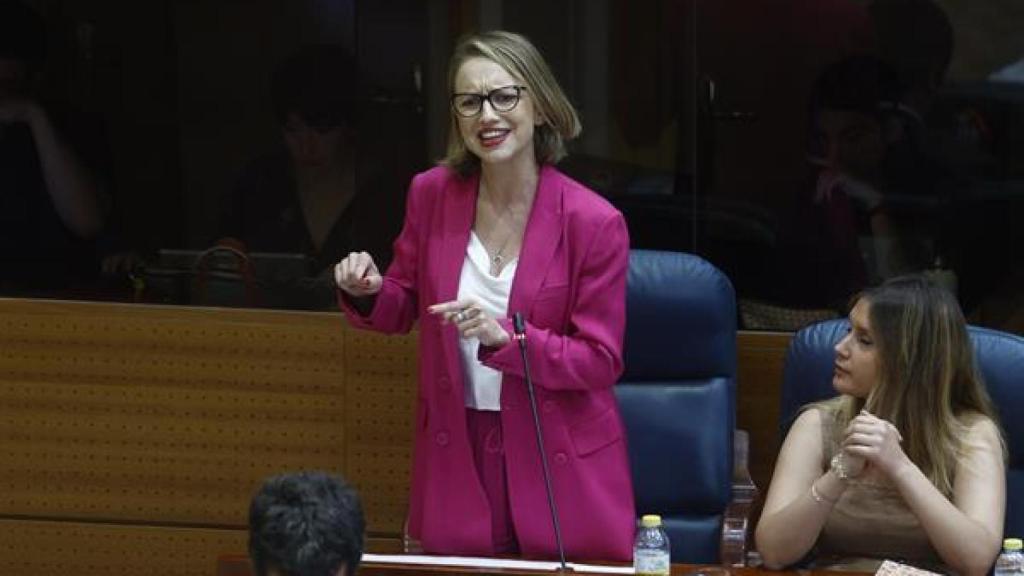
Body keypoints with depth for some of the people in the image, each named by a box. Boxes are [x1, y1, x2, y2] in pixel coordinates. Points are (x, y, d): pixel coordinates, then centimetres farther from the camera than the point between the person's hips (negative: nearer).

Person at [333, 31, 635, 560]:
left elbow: (600, 362, -11)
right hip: (457, 457, 3)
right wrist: (368, 293, -11)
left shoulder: (594, 222, -14)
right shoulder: (432, 195, -3)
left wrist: (505, 337, -25)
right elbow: (403, 309, 12)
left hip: (561, 466, -3)